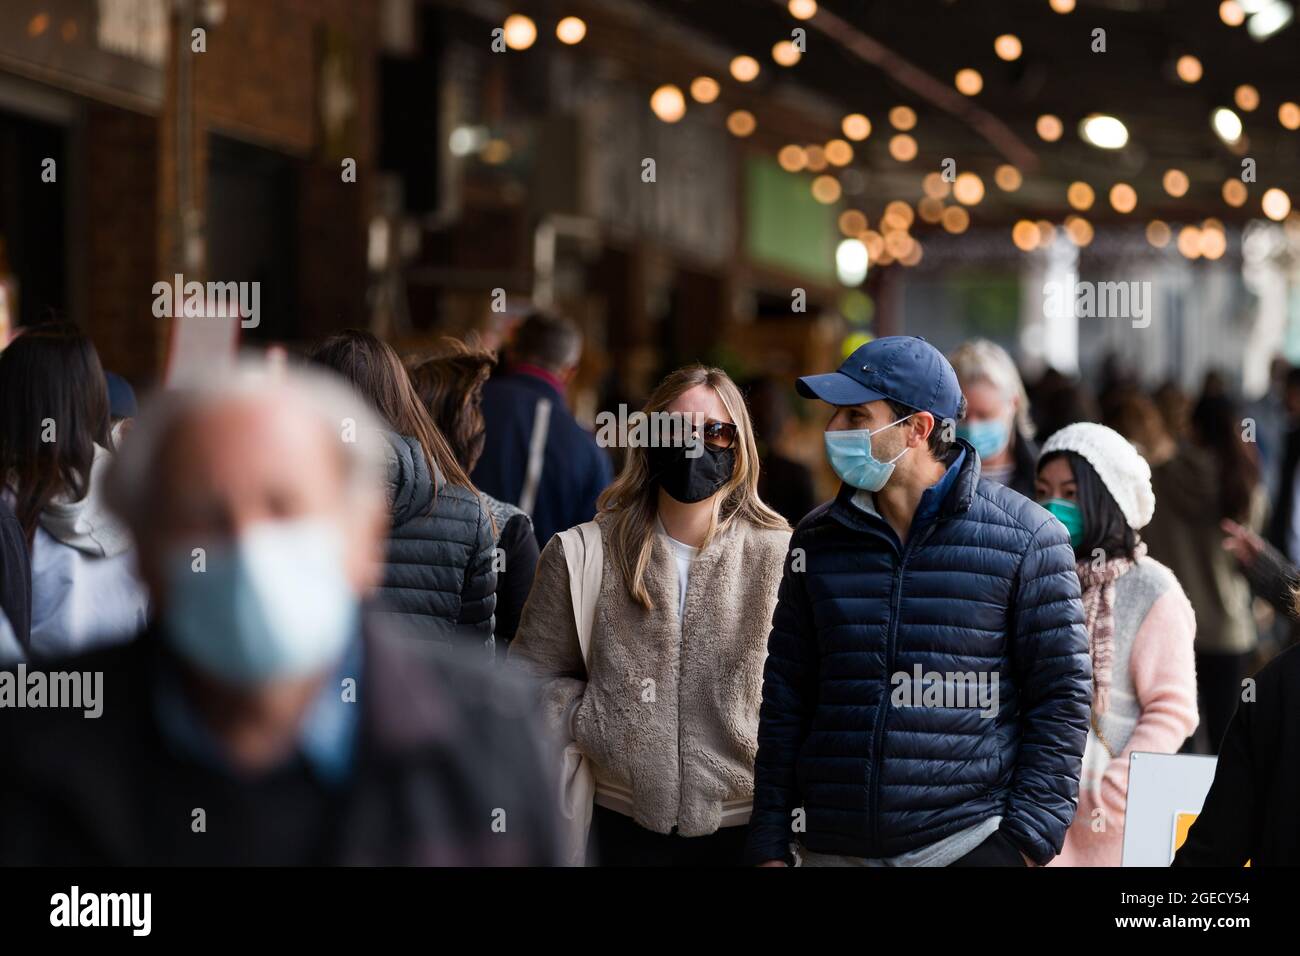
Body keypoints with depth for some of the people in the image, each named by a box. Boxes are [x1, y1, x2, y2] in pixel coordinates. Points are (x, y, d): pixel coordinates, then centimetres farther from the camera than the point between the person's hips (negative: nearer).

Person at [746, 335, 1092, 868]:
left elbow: (1061, 699, -2)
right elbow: (785, 700, 12)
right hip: (832, 850, 4)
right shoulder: (817, 541, 9)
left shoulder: (1025, 538, -2)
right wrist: (771, 845, 7)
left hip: (970, 844, -3)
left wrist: (1028, 839, -9)